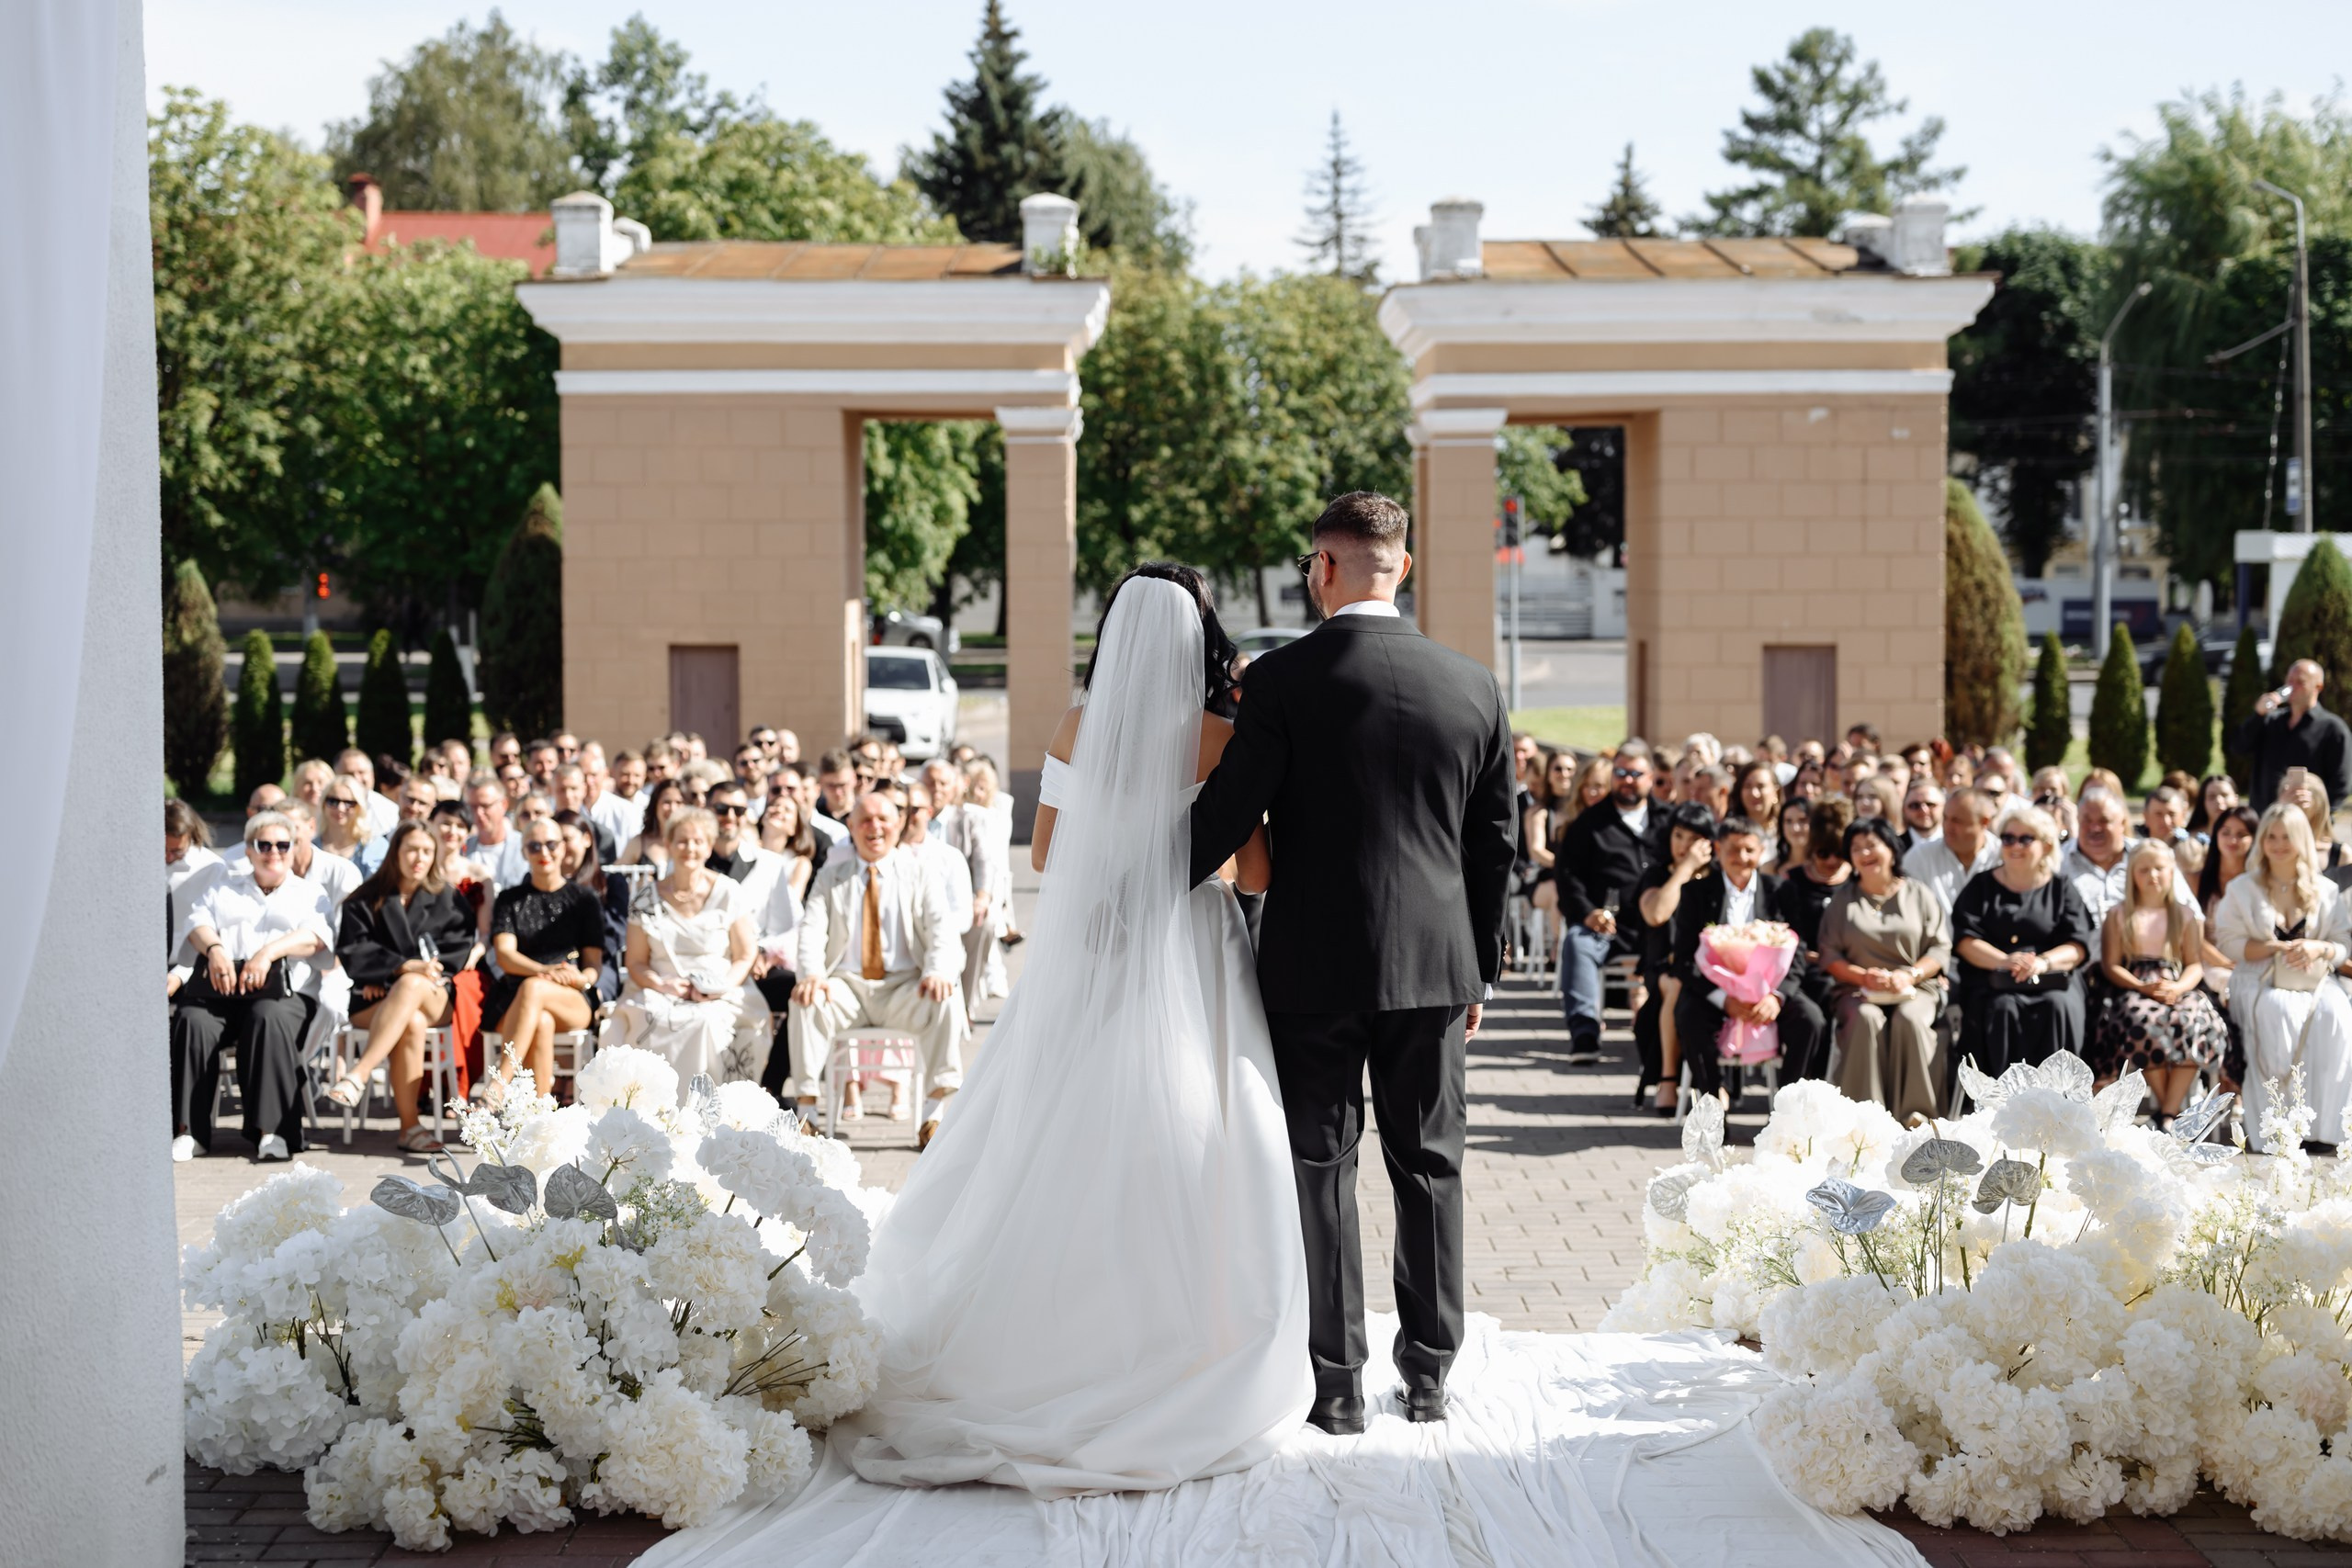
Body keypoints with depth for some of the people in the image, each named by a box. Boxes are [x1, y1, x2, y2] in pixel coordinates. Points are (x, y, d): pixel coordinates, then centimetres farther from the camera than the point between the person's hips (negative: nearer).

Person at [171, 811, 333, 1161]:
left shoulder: (310, 893, 23)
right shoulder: (223, 890, 30)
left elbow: (314, 936, 2)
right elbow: (198, 923, 11)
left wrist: (269, 952, -17)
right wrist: (214, 949, -13)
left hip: (283, 991, -2)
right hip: (220, 990, 2)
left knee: (268, 1019, -37)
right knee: (192, 1021, -31)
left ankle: (273, 1131, -40)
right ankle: (188, 1131, -31)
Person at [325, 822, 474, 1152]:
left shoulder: (447, 899, 17)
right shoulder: (366, 900, 12)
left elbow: (460, 948, 5)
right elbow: (352, 952, -2)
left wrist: (414, 974, -10)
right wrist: (404, 966, -17)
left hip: (435, 997, 1)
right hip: (375, 1000, -1)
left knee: (410, 986, -37)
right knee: (412, 1024, -36)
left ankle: (358, 1075, -45)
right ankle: (409, 1126, -40)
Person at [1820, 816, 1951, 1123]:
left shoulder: (1920, 895, 12)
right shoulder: (1842, 900, 15)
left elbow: (1941, 948, 4)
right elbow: (1829, 956, 6)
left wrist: (1909, 975, -14)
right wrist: (1864, 976, -12)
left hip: (1916, 988, 0)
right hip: (1858, 991, 0)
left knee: (1910, 1019, -34)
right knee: (1866, 1020, -34)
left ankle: (1916, 1114, -33)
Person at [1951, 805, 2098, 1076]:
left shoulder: (2061, 889, 16)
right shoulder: (1982, 886, 15)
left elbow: (2079, 946, 4)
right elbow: (1965, 939, 2)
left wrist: (2044, 961, -16)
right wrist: (2004, 961, -16)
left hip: (2051, 981, 0)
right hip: (1992, 982, 0)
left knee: (2058, 1006, -32)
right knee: (2002, 1008, -33)